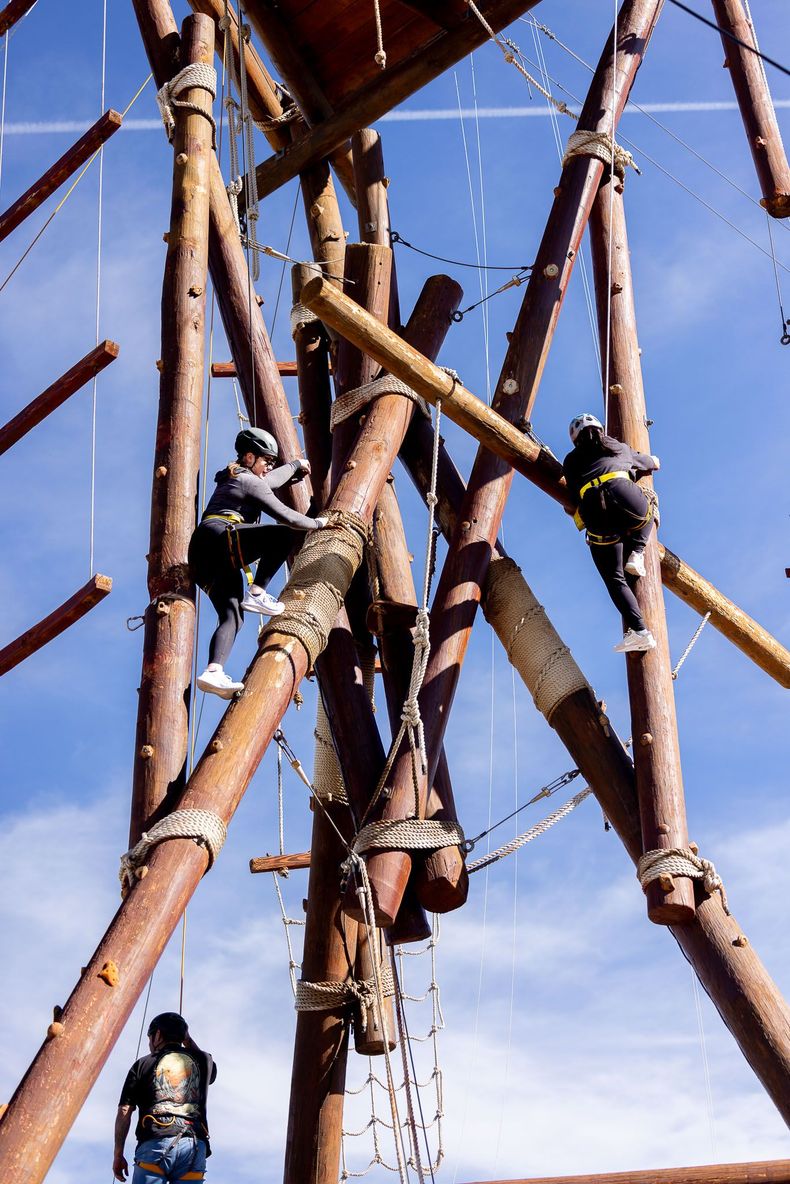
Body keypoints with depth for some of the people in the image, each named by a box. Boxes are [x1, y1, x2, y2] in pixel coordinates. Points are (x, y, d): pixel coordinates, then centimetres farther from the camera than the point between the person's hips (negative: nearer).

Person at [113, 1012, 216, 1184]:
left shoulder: (143, 1064, 14)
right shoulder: (202, 1061, 19)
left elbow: (124, 1113, 7)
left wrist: (118, 1154, 12)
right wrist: (187, 1039, 45)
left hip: (154, 1144, -2)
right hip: (194, 1145, 2)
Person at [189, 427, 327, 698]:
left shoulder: (234, 478, 31)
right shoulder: (250, 482, 2)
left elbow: (271, 479, 51)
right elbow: (287, 517, -3)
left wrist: (295, 465, 61)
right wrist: (317, 523, 11)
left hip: (203, 558, 9)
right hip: (219, 537, -9)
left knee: (231, 616, -5)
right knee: (284, 535, -14)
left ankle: (213, 672, -25)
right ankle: (256, 594, -16)